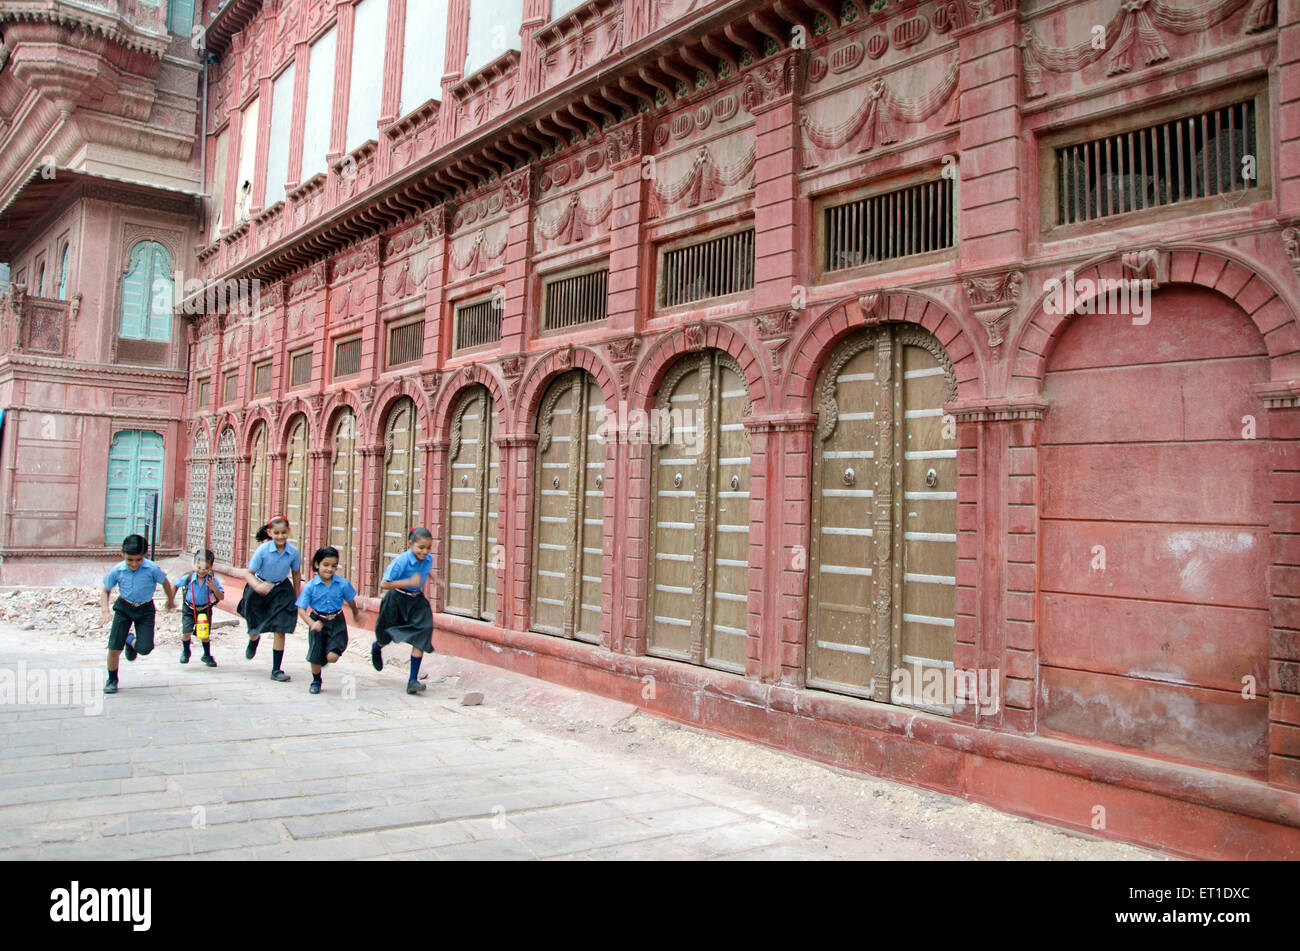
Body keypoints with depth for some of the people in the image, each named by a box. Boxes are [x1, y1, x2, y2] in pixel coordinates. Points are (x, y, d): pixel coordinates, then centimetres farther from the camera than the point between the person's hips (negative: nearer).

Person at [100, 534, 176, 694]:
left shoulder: (152, 569, -22)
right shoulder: (117, 571, -16)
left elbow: (165, 583, -2)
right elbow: (106, 590, 2)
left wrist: (171, 601, 14)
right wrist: (105, 611, -10)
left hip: (145, 609, -1)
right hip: (123, 607, 1)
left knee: (145, 649, -12)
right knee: (114, 648, -5)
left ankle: (131, 641, 25)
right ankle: (112, 680, 21)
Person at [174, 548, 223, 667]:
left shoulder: (213, 580, -19)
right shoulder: (188, 578, -19)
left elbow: (222, 597, -18)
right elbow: (175, 584, 2)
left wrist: (214, 588, -35)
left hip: (205, 609, 0)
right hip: (189, 609, 0)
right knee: (186, 632, -7)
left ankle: (207, 655, 27)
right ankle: (185, 652, 25)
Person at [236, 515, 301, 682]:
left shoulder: (293, 551, -15)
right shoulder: (263, 550, -21)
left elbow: (296, 574, 2)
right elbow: (248, 572, -16)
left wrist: (296, 597, 8)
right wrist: (257, 586, -37)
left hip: (282, 589, 0)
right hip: (260, 588, 0)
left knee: (280, 630, -7)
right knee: (255, 627, 15)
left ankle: (276, 670, 5)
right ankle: (253, 642, 56)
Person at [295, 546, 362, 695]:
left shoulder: (343, 584, -9)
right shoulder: (310, 586, -12)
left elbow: (351, 601, 10)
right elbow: (301, 609, -11)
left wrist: (356, 614, 27)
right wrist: (312, 624, -27)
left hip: (337, 622, 0)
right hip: (318, 622, 0)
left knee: (332, 657, -13)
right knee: (315, 657, 5)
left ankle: (324, 659, 26)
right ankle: (316, 681, 34)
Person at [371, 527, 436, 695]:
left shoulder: (428, 559, -7)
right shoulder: (401, 560, -26)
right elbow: (384, 584, -28)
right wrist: (409, 582, -33)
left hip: (417, 601, 4)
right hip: (397, 601, -3)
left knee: (421, 637, -11)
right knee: (387, 636, 19)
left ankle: (413, 680, -6)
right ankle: (377, 647, 59)